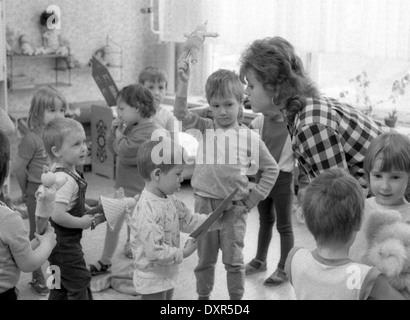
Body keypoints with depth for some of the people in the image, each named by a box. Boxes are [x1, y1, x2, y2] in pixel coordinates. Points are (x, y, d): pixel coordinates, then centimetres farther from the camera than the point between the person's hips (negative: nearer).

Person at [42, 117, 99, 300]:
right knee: (80, 286, 2)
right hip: (64, 245, -10)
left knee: (60, 288, 21)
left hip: (58, 243, 10)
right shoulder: (65, 179, -26)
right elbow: (57, 215, -34)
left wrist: (84, 209, 11)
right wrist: (82, 222, -20)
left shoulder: (58, 174, 5)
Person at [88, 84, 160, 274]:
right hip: (123, 187, 10)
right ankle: (105, 262, 38)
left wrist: (120, 135, -13)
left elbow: (126, 152, -31)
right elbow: (113, 149, 13)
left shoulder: (149, 132, -23)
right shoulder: (131, 127, 7)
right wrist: (114, 129, -3)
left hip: (138, 191, -10)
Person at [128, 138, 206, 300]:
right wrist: (183, 253, -20)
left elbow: (188, 220, 13)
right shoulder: (148, 210, -31)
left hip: (167, 275, 10)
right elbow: (155, 252, -32)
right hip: (152, 280, -10)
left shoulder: (169, 200, -1)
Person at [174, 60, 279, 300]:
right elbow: (181, 113, -15)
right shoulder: (205, 128, 0)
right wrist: (184, 82, -28)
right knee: (205, 259, 15)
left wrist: (253, 199, -1)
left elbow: (271, 169, 4)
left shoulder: (250, 137, -3)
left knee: (234, 261, 9)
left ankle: (237, 298, 24)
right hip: (204, 205, 2)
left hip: (234, 208, -1)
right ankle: (203, 296, 32)